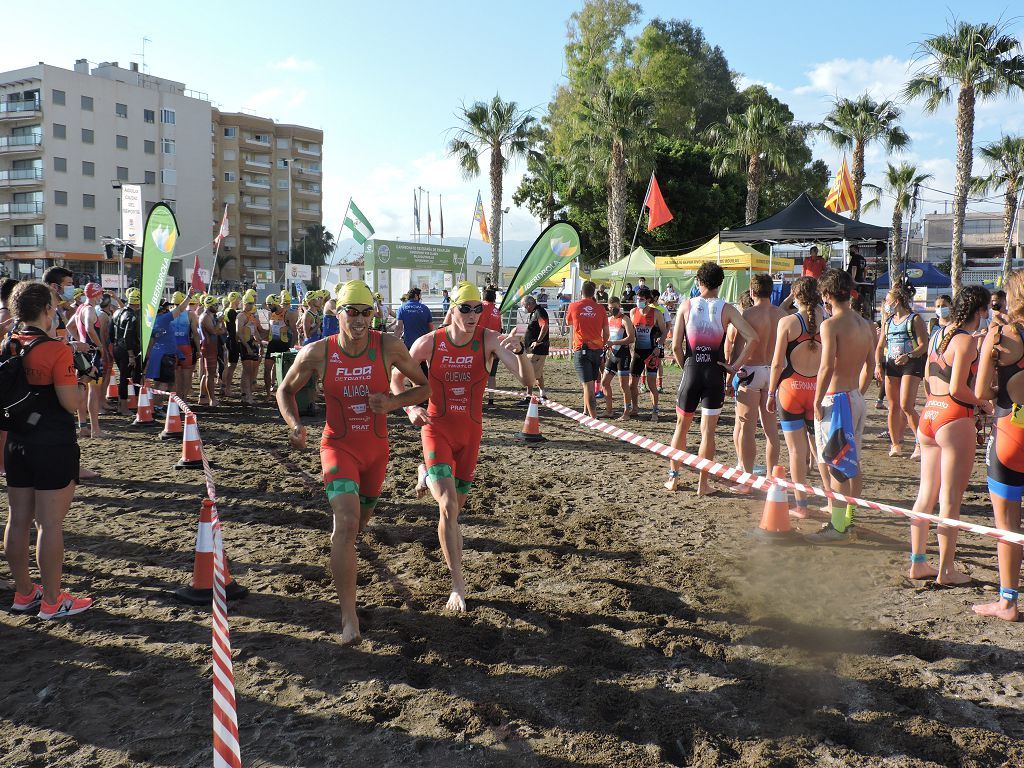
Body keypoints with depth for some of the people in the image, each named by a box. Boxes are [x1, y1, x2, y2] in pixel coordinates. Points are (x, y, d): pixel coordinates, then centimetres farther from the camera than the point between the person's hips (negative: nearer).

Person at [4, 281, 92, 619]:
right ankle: (52, 601, 8)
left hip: (17, 444, 7)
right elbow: (71, 403, -19)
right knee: (50, 523, 0)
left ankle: (23, 592, 27)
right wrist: (73, 377, -1)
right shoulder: (57, 351, -16)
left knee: (18, 520, 14)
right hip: (54, 447, -7)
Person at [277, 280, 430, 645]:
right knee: (347, 522, -22)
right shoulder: (317, 352, -13)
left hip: (376, 448, 3)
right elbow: (285, 390, 5)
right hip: (339, 446, -3)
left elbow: (424, 387, -2)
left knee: (361, 517, 23)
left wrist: (393, 402, -21)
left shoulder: (389, 346, -13)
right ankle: (349, 618, -18)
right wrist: (294, 424, -14)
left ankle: (340, 538, 64)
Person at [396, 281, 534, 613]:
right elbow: (396, 378, 4)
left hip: (471, 432, 3)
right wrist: (410, 408, -14)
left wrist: (519, 352, -40)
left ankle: (428, 475, 52)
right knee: (448, 507, -17)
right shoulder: (429, 343, -11)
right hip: (436, 428, -2)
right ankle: (458, 585, -9)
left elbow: (527, 380, -21)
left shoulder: (488, 339, -11)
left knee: (456, 506, 18)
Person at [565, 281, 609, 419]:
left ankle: (594, 417, -16)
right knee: (590, 383, 19)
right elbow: (606, 332, 8)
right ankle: (586, 411, 32)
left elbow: (568, 323, 19)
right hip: (597, 350, 3)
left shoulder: (573, 306, -1)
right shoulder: (600, 309, 3)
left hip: (581, 349, -3)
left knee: (588, 384, -8)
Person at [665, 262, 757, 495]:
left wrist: (686, 366, 10)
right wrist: (735, 365, -6)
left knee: (681, 426, 15)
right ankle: (702, 484, 8)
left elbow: (676, 346, -6)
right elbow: (751, 337, -13)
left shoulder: (686, 305, -2)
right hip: (715, 373, 0)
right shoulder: (726, 309, -3)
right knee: (708, 430, 5)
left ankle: (673, 478, 21)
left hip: (691, 371, 0)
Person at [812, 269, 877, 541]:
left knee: (837, 464, -3)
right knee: (852, 462, 16)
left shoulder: (831, 324, -16)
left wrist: (817, 401, -15)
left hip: (836, 398, -8)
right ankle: (848, 516, 28)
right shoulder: (864, 324, 10)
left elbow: (827, 367, -23)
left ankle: (838, 526, 1)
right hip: (855, 398, 8)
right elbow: (870, 365, 16)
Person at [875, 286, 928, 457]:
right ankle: (895, 444, 12)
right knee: (893, 407, 5)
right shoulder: (888, 322, 18)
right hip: (891, 365, 6)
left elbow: (924, 345, -9)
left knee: (906, 406, -15)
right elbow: (880, 346, 17)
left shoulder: (915, 319, -1)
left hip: (911, 364, -6)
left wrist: (909, 356, -26)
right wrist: (878, 364, 1)